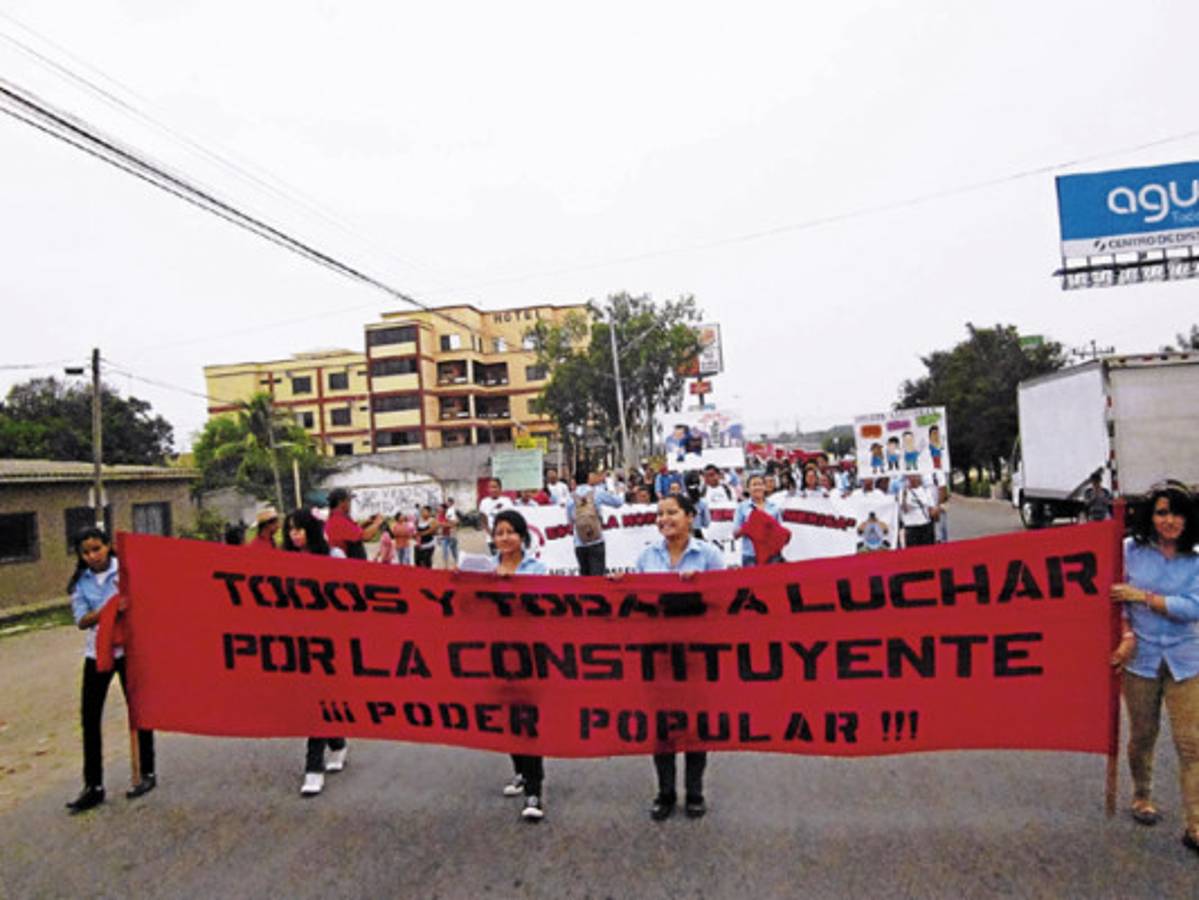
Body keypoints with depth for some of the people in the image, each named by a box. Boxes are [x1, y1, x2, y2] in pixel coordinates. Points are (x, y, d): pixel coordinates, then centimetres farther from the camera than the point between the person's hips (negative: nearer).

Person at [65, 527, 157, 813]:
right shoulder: (80, 582, 1)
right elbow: (82, 621, -7)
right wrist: (109, 609, -24)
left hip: (129, 649, -3)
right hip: (97, 653, 3)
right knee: (89, 716, 3)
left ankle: (147, 774, 23)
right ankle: (93, 786, 15)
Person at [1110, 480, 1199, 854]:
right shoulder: (1131, 550, -2)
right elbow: (1116, 598, 0)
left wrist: (1143, 597, -17)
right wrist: (1127, 634, -12)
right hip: (1141, 657, 0)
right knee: (1142, 733, 13)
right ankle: (1142, 797, 34)